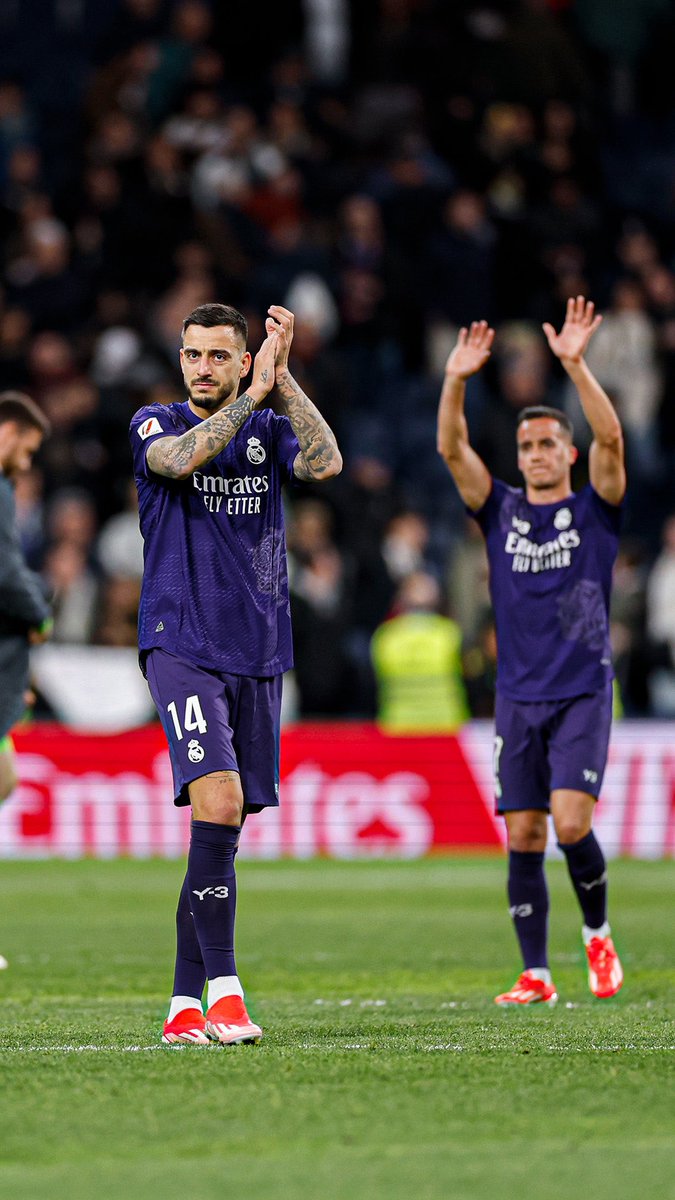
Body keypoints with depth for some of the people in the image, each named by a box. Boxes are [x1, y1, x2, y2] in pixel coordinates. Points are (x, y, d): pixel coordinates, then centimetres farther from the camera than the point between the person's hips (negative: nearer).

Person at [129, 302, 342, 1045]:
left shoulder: (270, 430, 11)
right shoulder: (154, 425, 3)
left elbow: (325, 463, -10)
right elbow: (182, 457, -20)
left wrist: (283, 377, -13)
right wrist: (257, 392, -17)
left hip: (258, 655, 4)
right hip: (181, 647, -4)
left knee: (221, 830, 5)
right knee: (218, 802, -21)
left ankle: (185, 1004, 10)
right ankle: (221, 990, -22)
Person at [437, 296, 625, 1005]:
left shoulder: (595, 509, 3)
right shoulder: (501, 512, 10)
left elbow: (610, 438, -14)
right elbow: (452, 448, -3)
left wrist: (575, 365, -25)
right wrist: (456, 381, -19)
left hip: (583, 694, -3)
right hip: (518, 699, 3)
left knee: (570, 823, -16)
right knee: (523, 839, 0)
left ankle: (598, 932, 9)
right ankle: (535, 976, 6)